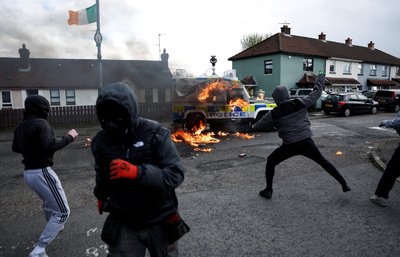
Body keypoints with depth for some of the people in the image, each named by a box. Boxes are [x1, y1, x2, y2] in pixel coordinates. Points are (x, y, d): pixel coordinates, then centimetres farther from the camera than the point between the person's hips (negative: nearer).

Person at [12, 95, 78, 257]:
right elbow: (50, 146, -29)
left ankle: (54, 227, 54)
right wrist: (69, 137, -19)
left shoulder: (20, 126, 10)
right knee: (62, 212, -4)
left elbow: (15, 148, 22)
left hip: (28, 173, 10)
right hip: (42, 172, -9)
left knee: (49, 202, 33)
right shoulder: (40, 123, -16)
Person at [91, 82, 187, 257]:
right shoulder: (101, 141, -5)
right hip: (123, 224, 2)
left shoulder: (155, 134, -19)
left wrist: (137, 172, -35)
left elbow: (176, 174, -24)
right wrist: (101, 195, 30)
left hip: (159, 221, -1)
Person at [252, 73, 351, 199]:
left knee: (271, 161, 16)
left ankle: (268, 190, 15)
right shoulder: (300, 103, 1)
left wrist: (254, 126, 30)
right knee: (323, 161, 24)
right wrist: (320, 78, 29)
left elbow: (260, 125, 7)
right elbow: (315, 93, 14)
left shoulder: (274, 113, -4)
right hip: (307, 142, 3)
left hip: (290, 145, -3)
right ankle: (344, 184, 30)